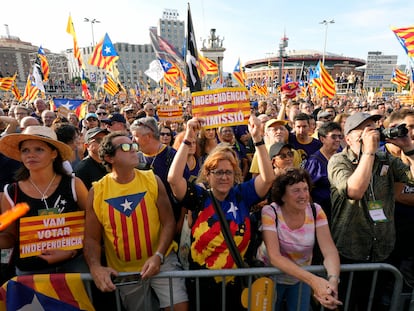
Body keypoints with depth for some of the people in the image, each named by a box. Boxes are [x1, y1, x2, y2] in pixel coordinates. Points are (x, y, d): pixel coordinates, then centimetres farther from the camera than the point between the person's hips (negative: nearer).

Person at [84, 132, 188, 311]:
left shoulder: (152, 180, -9)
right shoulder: (97, 192, -8)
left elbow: (168, 222, -8)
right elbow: (92, 238, -4)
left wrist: (158, 256, -19)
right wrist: (95, 267, -20)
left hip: (161, 260, -1)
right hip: (123, 270, 1)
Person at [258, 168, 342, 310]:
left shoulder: (316, 211, -15)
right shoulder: (270, 212, -25)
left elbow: (330, 250, -21)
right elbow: (274, 256, -31)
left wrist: (333, 279, -41)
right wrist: (313, 280, -41)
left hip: (302, 277, 3)